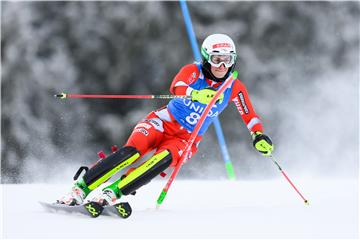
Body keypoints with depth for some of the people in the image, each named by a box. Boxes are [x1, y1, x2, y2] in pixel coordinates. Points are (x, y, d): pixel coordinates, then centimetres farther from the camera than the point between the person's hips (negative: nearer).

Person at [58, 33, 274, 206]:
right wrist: (197, 94, -51)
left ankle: (112, 194, -39)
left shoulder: (235, 88, -2)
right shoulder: (193, 71, -10)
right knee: (132, 151, -28)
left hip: (187, 140, 2)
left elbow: (250, 116, 7)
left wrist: (259, 135, -13)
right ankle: (80, 190, -27)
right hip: (163, 123, -2)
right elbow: (176, 87, -31)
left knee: (163, 159, -32)